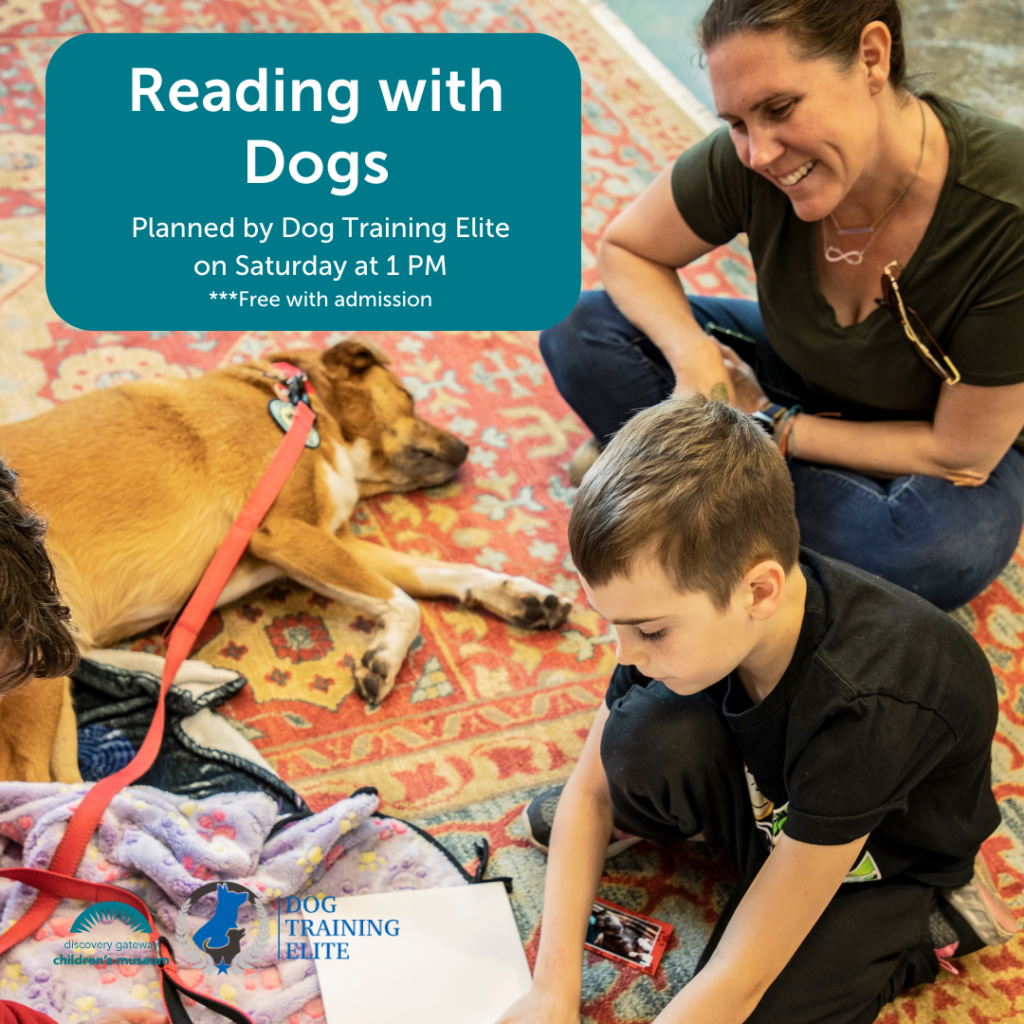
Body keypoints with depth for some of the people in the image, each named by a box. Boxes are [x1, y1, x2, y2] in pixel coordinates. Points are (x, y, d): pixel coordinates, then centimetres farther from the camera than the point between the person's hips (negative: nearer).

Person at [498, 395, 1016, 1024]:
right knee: (646, 733, -27)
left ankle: (936, 920, 0)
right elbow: (590, 788, -10)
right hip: (771, 796, 4)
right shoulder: (688, 592, -24)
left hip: (891, 851, -3)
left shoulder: (863, 712, -41)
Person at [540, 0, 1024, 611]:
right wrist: (691, 355, -27)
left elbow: (961, 452, -25)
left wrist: (770, 425, -21)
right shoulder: (747, 158, -25)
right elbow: (624, 248, -7)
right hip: (799, 379, 3)